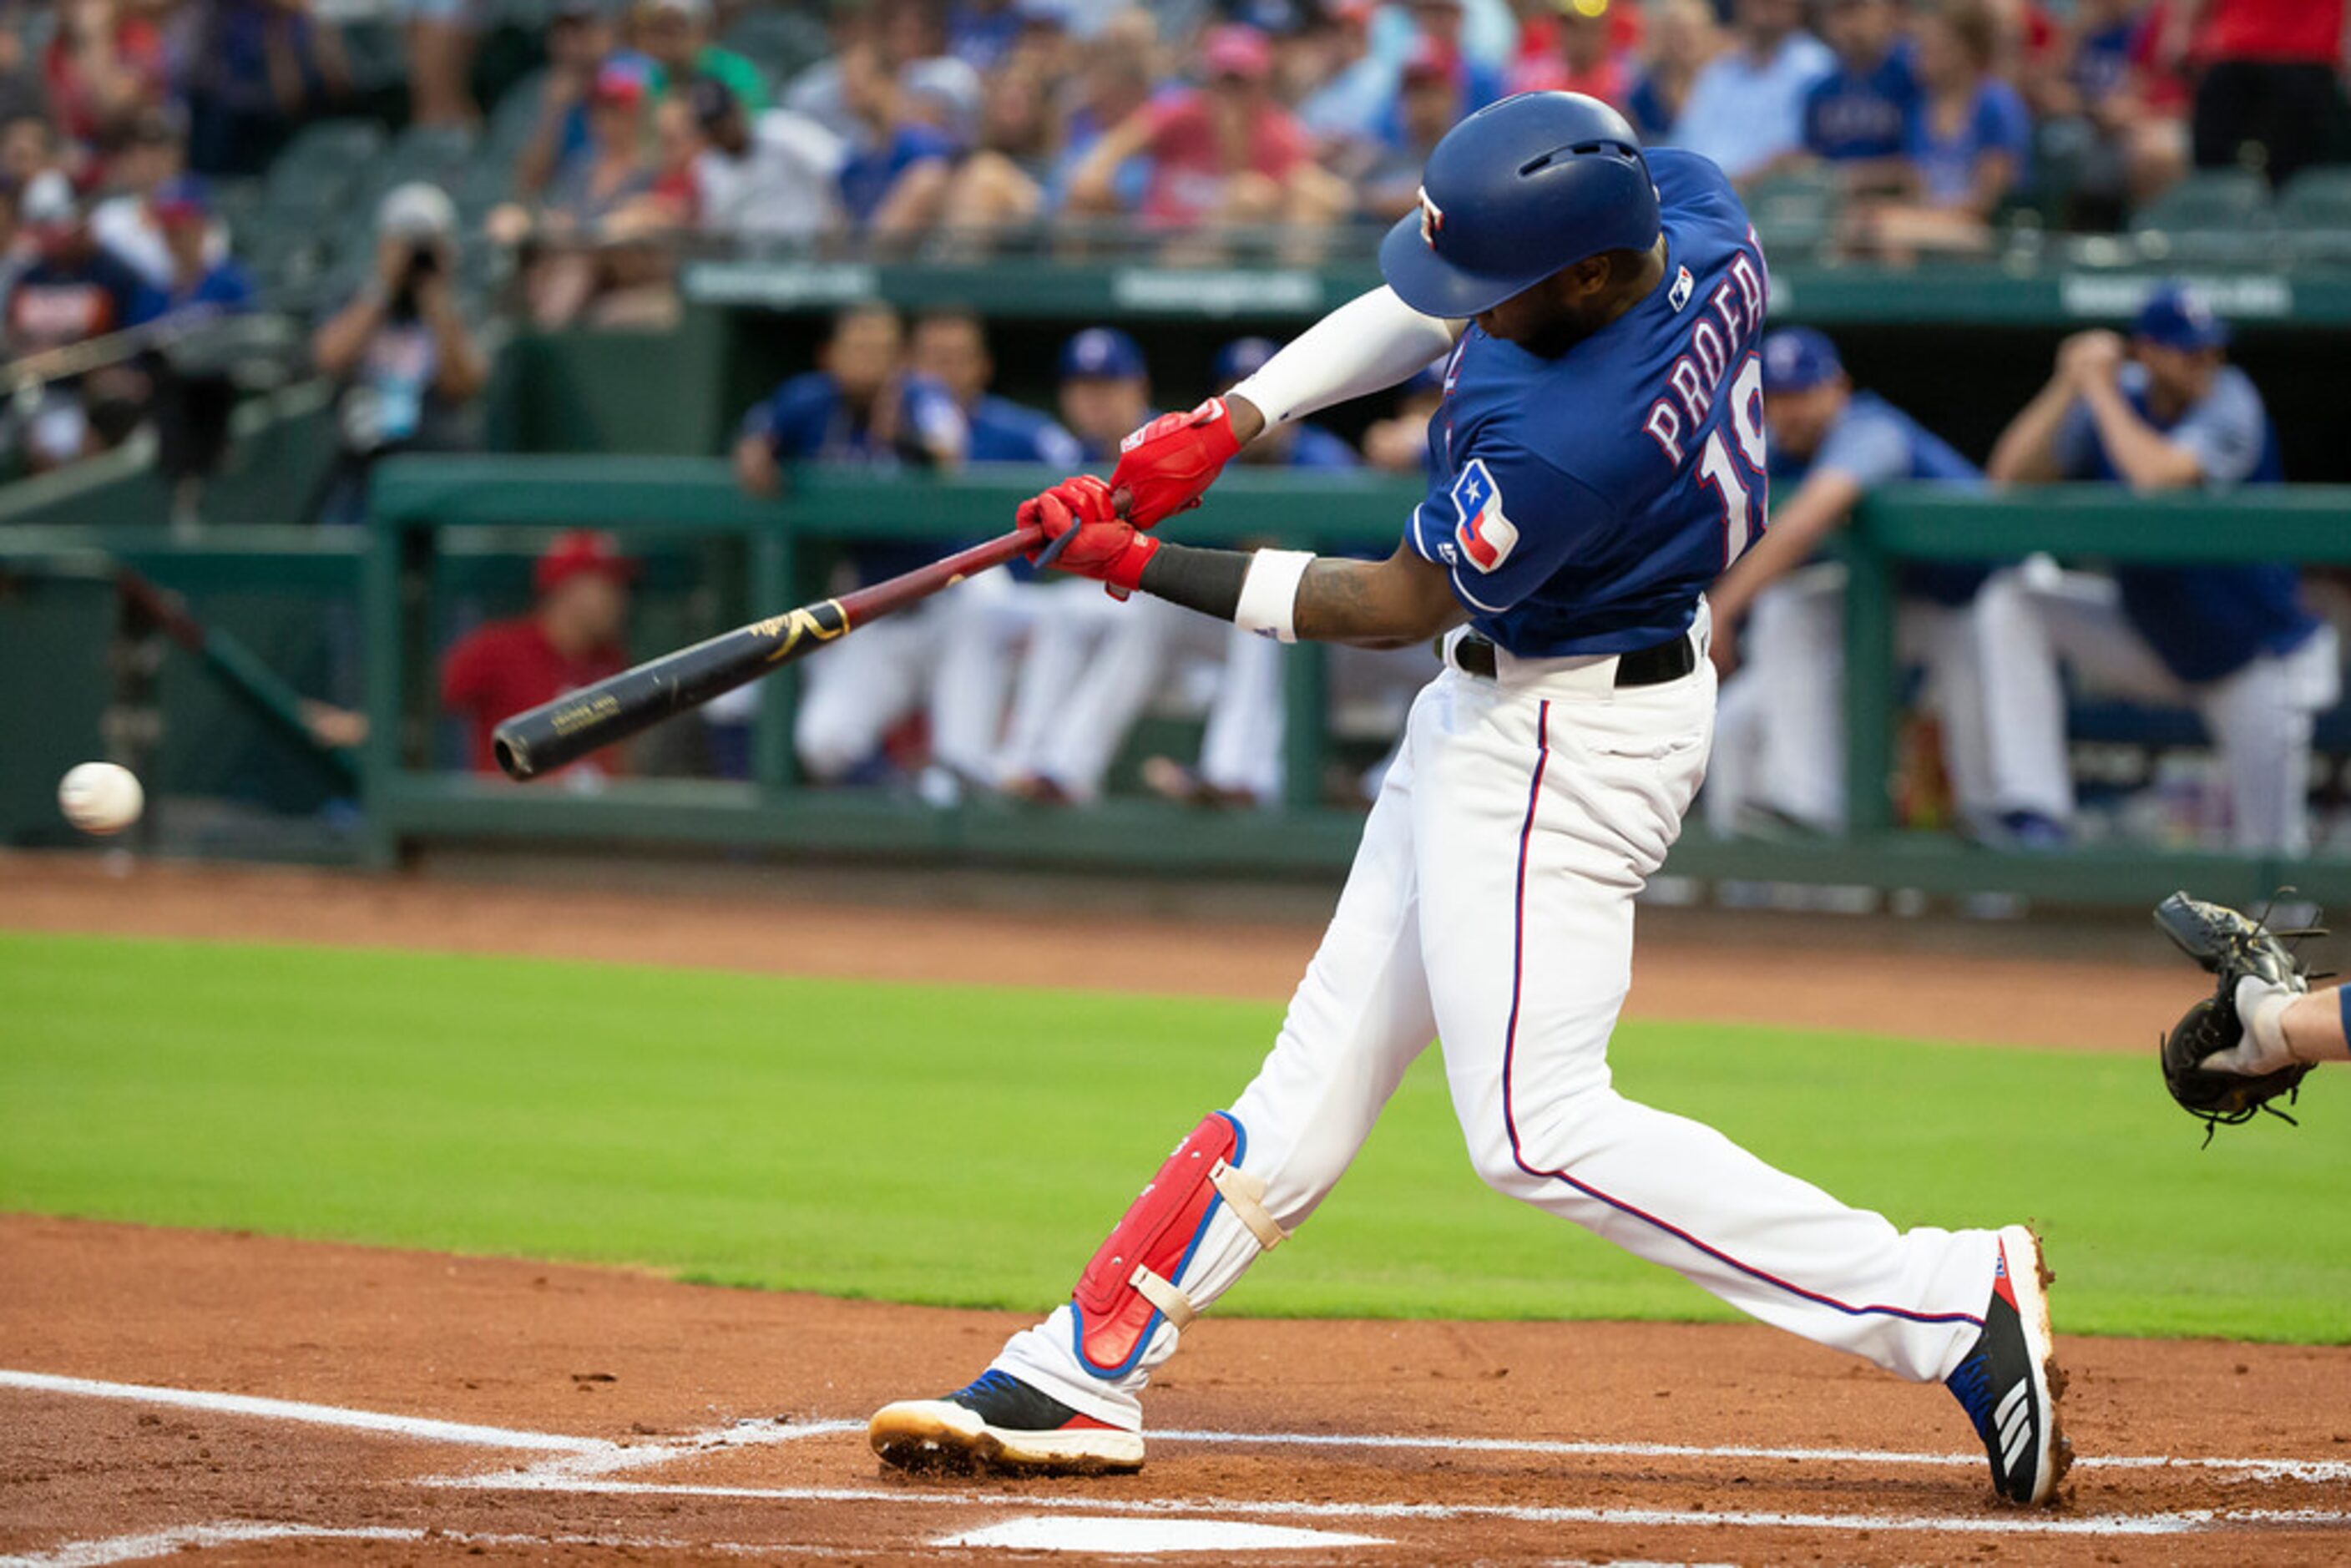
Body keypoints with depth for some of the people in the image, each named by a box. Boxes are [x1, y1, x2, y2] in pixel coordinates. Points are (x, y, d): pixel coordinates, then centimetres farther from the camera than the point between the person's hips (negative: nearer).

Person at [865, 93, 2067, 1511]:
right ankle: (1085, 1374, 17)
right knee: (1326, 1066, 12)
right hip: (1497, 712, 10)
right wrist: (1232, 421, -3)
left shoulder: (1561, 439, -33)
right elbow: (1428, 310, 5)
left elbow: (1400, 606, -18)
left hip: (1564, 742, -10)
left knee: (1541, 1130, -9)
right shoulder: (1684, 203, -10)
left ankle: (1948, 1301, -10)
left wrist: (1142, 566, -12)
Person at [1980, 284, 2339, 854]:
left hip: (2257, 656, -4)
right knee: (2012, 603, -15)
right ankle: (2032, 804, -16)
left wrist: (2100, 391, -28)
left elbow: (2161, 476, -39)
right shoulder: (2119, 400, -8)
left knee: (2270, 850, -3)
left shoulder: (2228, 402, -22)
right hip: (2150, 633, 4)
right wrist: (2068, 386, -23)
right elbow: (2010, 475, -13)